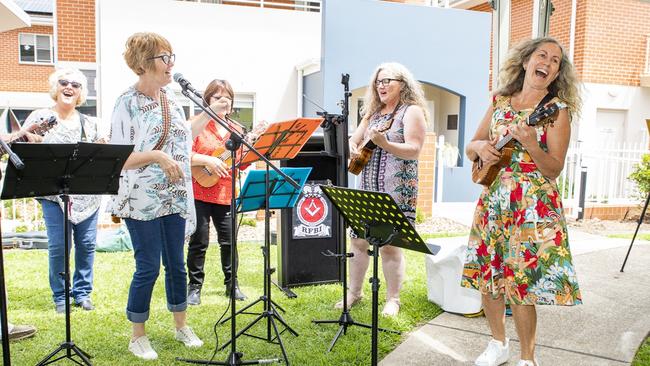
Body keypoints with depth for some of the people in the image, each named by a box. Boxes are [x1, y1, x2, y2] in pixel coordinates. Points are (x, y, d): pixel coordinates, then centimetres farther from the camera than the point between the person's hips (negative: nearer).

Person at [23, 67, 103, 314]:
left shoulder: (90, 123, 12)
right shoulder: (39, 117, 5)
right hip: (53, 193, -2)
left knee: (86, 244, 4)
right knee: (58, 246, -2)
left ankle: (82, 292, 19)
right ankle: (60, 296, 14)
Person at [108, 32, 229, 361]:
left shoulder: (170, 95, 7)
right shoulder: (127, 103, -12)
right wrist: (157, 156, -25)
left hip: (175, 197, 6)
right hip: (143, 200, -6)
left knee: (176, 263, 14)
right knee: (147, 267, 1)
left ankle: (182, 326, 31)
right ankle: (137, 336, 21)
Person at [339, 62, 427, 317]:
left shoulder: (412, 111, -5)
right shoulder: (373, 112, 17)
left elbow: (414, 150, -15)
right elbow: (355, 138, 21)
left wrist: (384, 143, -30)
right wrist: (353, 149, -2)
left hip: (397, 190, -7)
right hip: (368, 187, 7)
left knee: (389, 244, -4)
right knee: (358, 240, 9)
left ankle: (393, 300, 13)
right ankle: (354, 293, 24)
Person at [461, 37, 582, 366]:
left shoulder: (557, 111, -5)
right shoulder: (499, 101, 7)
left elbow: (554, 170, -11)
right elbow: (470, 147, 13)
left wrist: (531, 145, -27)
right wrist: (480, 147, -9)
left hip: (533, 208, -4)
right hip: (493, 201, 5)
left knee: (520, 284, -4)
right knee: (486, 278, 11)